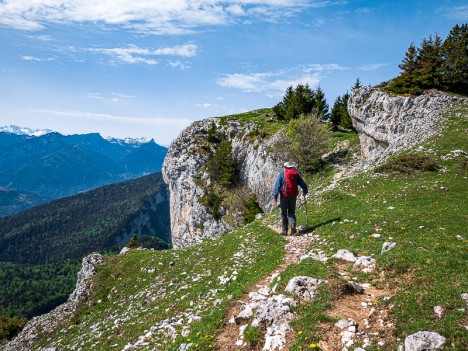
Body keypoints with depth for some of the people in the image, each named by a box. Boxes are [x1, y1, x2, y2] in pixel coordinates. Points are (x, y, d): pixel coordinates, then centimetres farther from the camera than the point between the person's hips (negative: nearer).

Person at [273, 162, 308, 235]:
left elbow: (277, 185, -8)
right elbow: (303, 184, 9)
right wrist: (305, 192, 27)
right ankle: (293, 226, -9)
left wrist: (275, 197, -9)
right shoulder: (296, 173, 6)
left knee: (284, 213, 7)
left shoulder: (282, 173, -1)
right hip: (293, 196, 2)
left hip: (284, 196, -2)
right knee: (291, 212, 13)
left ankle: (285, 230, 8)